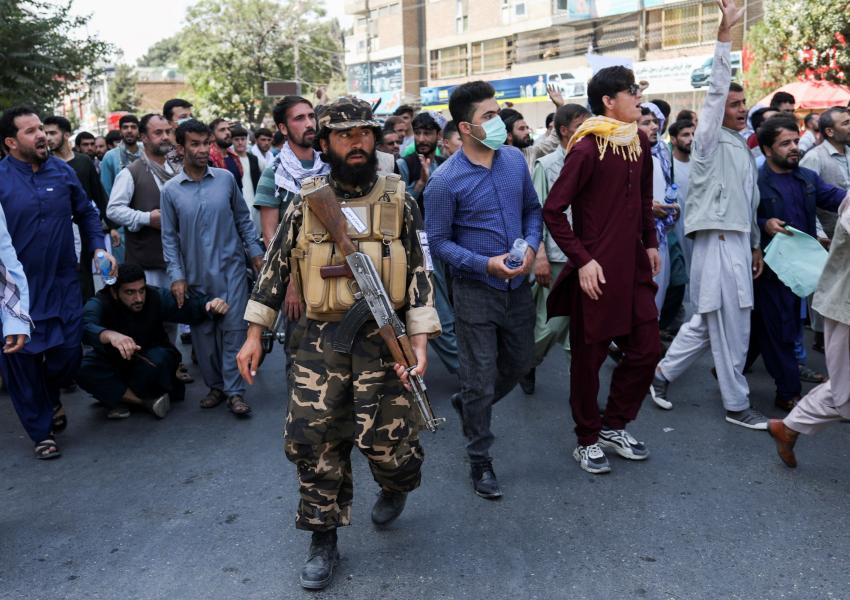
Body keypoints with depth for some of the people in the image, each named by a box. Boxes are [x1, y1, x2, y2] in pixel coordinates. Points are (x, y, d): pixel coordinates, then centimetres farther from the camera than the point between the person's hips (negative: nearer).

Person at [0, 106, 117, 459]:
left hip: (62, 283, 2)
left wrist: (99, 247, 1)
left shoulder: (62, 171, 3)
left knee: (69, 352, 3)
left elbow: (87, 213, 14)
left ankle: (51, 397, 39)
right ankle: (42, 432, 25)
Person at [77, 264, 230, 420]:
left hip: (150, 358, 0)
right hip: (112, 362, 0)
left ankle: (117, 397, -10)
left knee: (159, 358, -34)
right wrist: (110, 335, -68)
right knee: (83, 369, -30)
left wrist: (210, 305, -46)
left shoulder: (158, 297, -18)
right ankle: (146, 401, -23)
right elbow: (85, 327, -45)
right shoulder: (99, 304, -25)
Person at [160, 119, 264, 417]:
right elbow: (169, 237, 3)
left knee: (233, 329, -3)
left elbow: (243, 219, 8)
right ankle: (215, 385, 24)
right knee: (203, 332, 8)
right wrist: (176, 275, -3)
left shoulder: (226, 178, 0)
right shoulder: (170, 190, 0)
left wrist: (256, 252, 3)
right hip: (196, 274, 1)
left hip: (230, 268, -1)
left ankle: (234, 390, 5)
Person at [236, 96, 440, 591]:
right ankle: (324, 541, 22)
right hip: (319, 341, 2)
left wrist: (420, 342, -10)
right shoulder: (306, 202, 4)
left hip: (383, 338, -1)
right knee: (313, 440, 2)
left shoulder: (398, 199, 1)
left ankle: (398, 484, 37)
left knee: (386, 438, -2)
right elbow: (276, 267, 8)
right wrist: (254, 335, 5)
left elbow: (420, 270, -1)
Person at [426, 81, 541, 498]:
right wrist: (487, 264, -21)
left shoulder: (515, 159, 0)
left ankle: (468, 404, 47)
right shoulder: (446, 180, -15)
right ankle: (480, 460, 23)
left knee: (519, 363, 20)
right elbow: (438, 242, -9)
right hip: (475, 291, -5)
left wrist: (531, 245, -8)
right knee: (480, 380, 3)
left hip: (518, 285, 6)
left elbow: (533, 209, 12)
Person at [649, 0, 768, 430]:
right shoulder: (710, 141, -6)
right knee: (731, 331, 0)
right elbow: (716, 90, -18)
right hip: (718, 245, -8)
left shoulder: (743, 149, 19)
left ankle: (663, 373, 26)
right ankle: (736, 405, 12)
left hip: (738, 244, 8)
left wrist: (755, 245, 23)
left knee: (706, 324, 13)